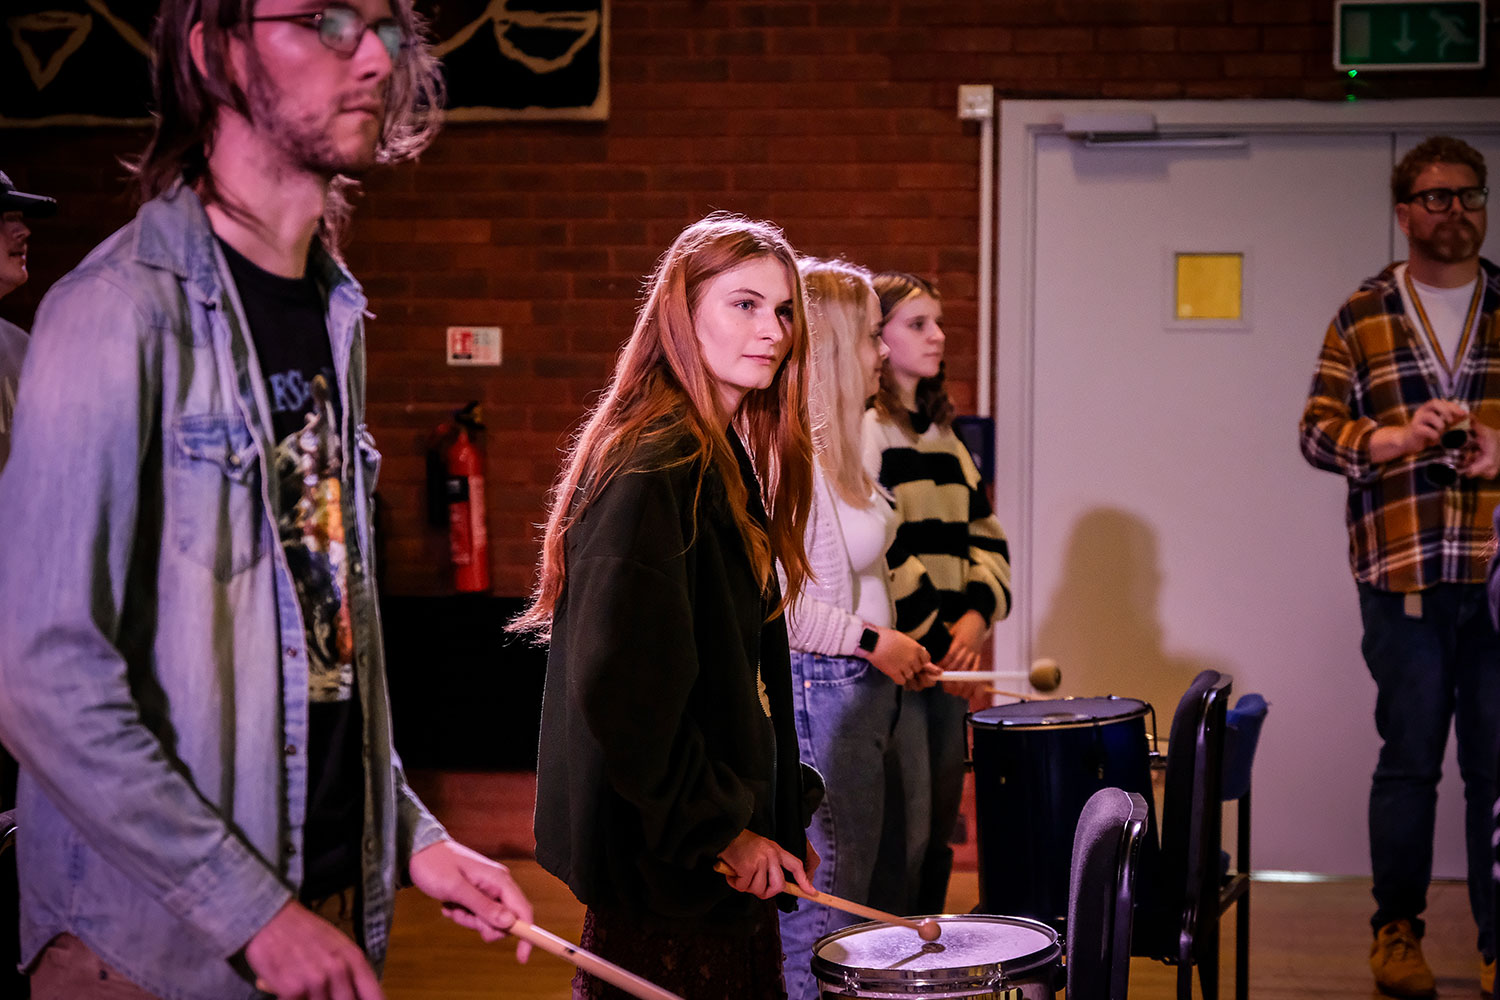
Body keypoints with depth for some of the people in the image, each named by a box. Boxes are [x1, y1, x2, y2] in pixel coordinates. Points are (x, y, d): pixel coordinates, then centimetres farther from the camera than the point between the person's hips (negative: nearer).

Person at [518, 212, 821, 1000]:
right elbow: (620, 685, -24)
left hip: (730, 840, 9)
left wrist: (781, 815, 14)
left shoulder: (731, 460, 13)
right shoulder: (651, 468, -17)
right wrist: (718, 829, -18)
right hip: (663, 860, -9)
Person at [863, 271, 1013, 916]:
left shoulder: (942, 433, 17)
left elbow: (985, 536, 17)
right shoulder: (855, 429, -9)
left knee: (938, 829, 13)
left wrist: (977, 613, -1)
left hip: (946, 659, 8)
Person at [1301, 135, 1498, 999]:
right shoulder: (1362, 319, 8)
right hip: (1403, 577, -1)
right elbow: (1319, 431, 4)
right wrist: (1396, 438, -13)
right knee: (1410, 757, 5)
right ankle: (1397, 931, 18)